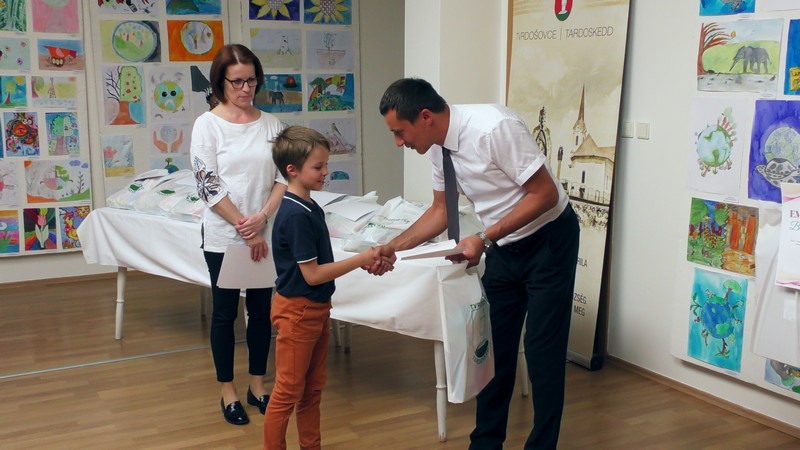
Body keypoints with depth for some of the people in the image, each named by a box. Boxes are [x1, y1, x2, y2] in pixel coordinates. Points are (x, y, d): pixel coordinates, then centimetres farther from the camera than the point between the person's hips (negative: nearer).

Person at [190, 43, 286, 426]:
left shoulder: (270, 124, 4)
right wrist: (245, 230, -15)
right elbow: (208, 186, -12)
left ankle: (257, 385, 28)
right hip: (223, 237, -3)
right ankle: (228, 391, 22)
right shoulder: (207, 124, -6)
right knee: (225, 312, 8)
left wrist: (262, 218, -15)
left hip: (264, 234, 3)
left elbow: (284, 177, 1)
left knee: (261, 309, 12)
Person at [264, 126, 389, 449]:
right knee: (288, 392, 2)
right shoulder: (295, 214, -22)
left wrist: (362, 261, 1)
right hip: (297, 310, -9)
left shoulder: (309, 208, 7)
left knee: (313, 389, 18)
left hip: (316, 308, 9)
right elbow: (312, 274, -22)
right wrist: (360, 260, -18)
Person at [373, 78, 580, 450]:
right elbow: (440, 210, 8)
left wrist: (484, 239, -28)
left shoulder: (494, 127, -29)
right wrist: (393, 247, -2)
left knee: (542, 350, -1)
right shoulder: (439, 146, -5)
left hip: (548, 241, -7)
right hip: (503, 247, 7)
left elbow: (545, 194, -26)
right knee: (493, 345, 12)